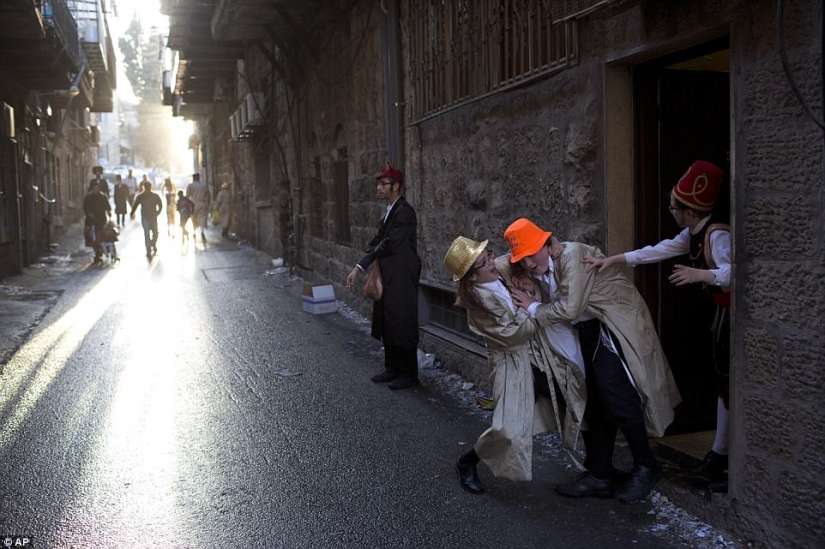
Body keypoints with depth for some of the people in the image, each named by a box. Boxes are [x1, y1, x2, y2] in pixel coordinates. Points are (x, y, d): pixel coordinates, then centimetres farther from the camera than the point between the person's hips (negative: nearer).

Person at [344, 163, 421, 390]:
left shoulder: (404, 212, -17)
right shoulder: (389, 211, 12)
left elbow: (390, 244, -22)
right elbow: (376, 243, 10)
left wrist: (372, 255, -1)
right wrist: (358, 268, 1)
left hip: (402, 279, -9)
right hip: (388, 278, 9)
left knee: (402, 326, 0)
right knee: (386, 324, 16)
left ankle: (409, 375, 12)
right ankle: (392, 369, 29)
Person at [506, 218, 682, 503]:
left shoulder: (572, 255, -21)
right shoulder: (539, 271, 5)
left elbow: (569, 309, -26)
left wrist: (534, 308, -15)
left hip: (615, 327, -9)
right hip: (587, 331, 9)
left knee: (617, 397, -13)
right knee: (592, 402, 9)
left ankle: (646, 467, 7)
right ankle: (598, 476, 18)